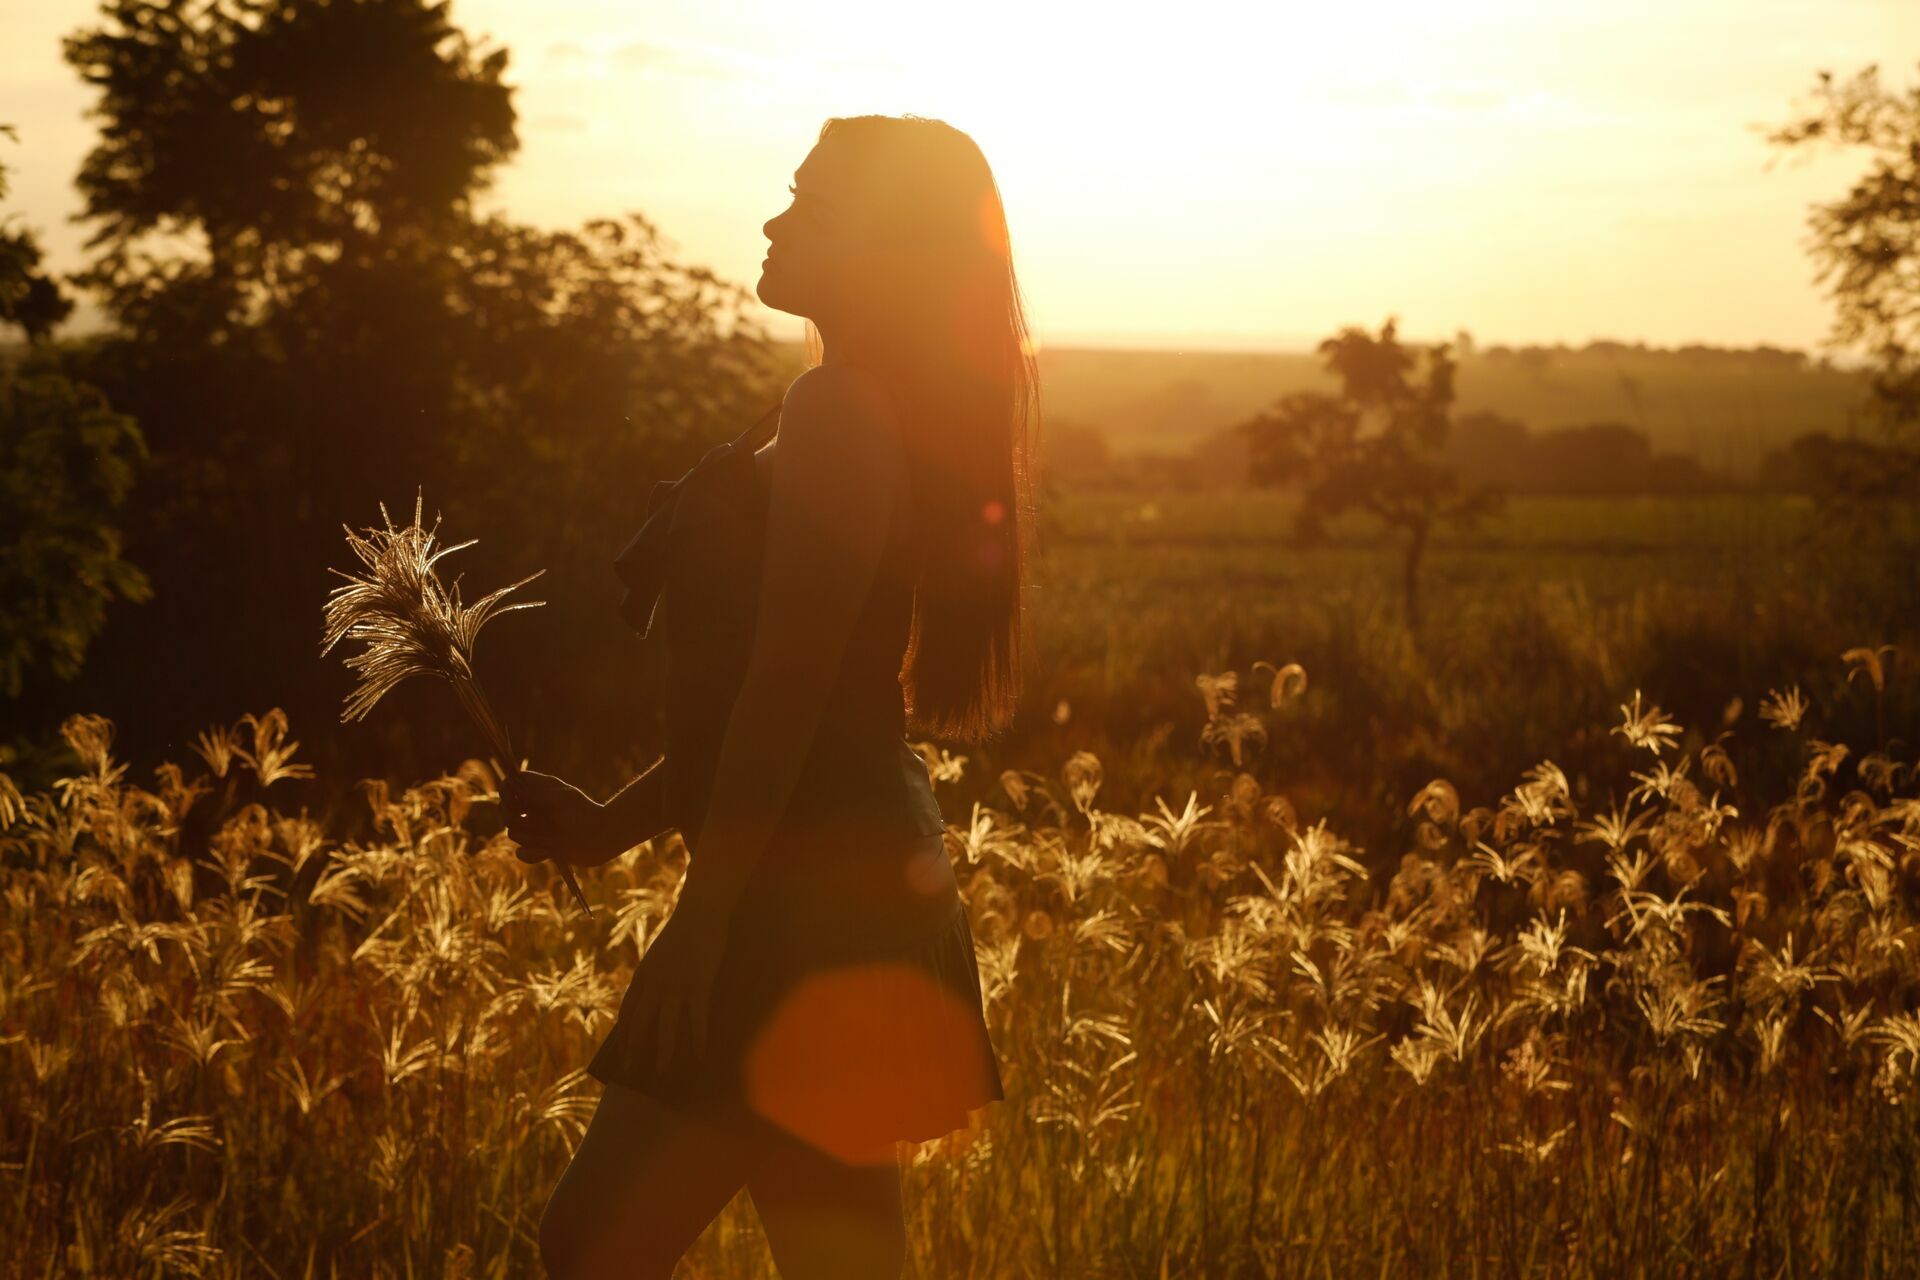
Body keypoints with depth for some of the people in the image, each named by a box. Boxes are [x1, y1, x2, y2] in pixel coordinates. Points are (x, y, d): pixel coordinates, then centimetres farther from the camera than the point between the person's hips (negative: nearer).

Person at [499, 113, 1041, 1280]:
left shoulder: (841, 411, -13)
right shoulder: (881, 418, 19)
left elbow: (786, 684, -19)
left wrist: (705, 919, -19)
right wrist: (614, 826, 20)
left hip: (818, 912, -10)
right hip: (828, 907, 10)